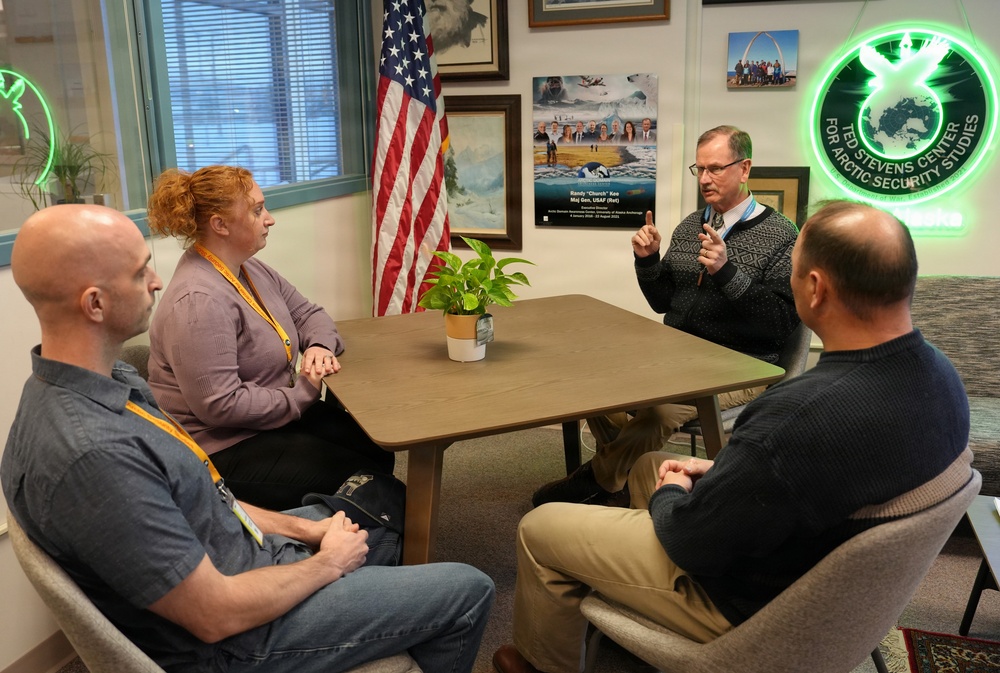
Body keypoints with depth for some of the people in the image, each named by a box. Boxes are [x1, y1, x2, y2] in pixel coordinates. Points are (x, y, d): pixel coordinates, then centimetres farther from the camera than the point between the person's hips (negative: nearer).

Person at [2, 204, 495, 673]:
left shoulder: (113, 382, -4)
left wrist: (301, 529, 4)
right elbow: (218, 616, -27)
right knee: (469, 591, 0)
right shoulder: (90, 455, -35)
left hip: (240, 550, 9)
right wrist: (328, 563, -11)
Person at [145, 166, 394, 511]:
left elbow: (308, 313, 17)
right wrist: (304, 393, -18)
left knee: (379, 451, 2)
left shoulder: (252, 271, 6)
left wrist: (320, 345, -7)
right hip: (224, 449, -9)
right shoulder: (199, 301, -25)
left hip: (275, 416, 10)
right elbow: (220, 405, -29)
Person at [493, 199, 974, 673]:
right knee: (648, 465, 28)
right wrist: (720, 470, 0)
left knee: (538, 528, 6)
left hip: (752, 605, -8)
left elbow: (689, 543, -26)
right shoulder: (941, 376, -11)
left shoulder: (800, 419, -40)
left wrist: (669, 493, -5)